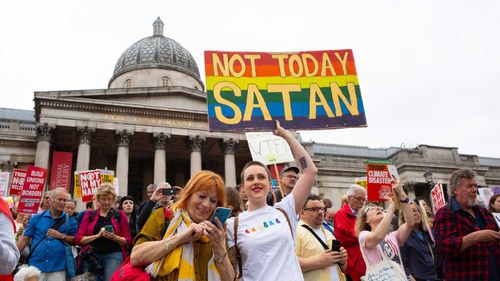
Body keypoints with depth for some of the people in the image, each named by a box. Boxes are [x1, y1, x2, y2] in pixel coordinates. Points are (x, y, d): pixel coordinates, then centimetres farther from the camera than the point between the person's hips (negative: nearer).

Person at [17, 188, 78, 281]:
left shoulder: (69, 220, 5)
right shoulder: (37, 218, 6)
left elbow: (75, 241, 2)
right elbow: (25, 239, 5)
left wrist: (60, 236, -11)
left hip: (58, 267, 0)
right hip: (35, 265, 1)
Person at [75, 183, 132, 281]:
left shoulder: (120, 215, 8)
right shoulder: (89, 215, 11)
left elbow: (128, 240, 5)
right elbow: (78, 239, 4)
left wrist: (114, 237, -14)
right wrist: (97, 235, -11)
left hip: (113, 255, -2)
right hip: (92, 256, 2)